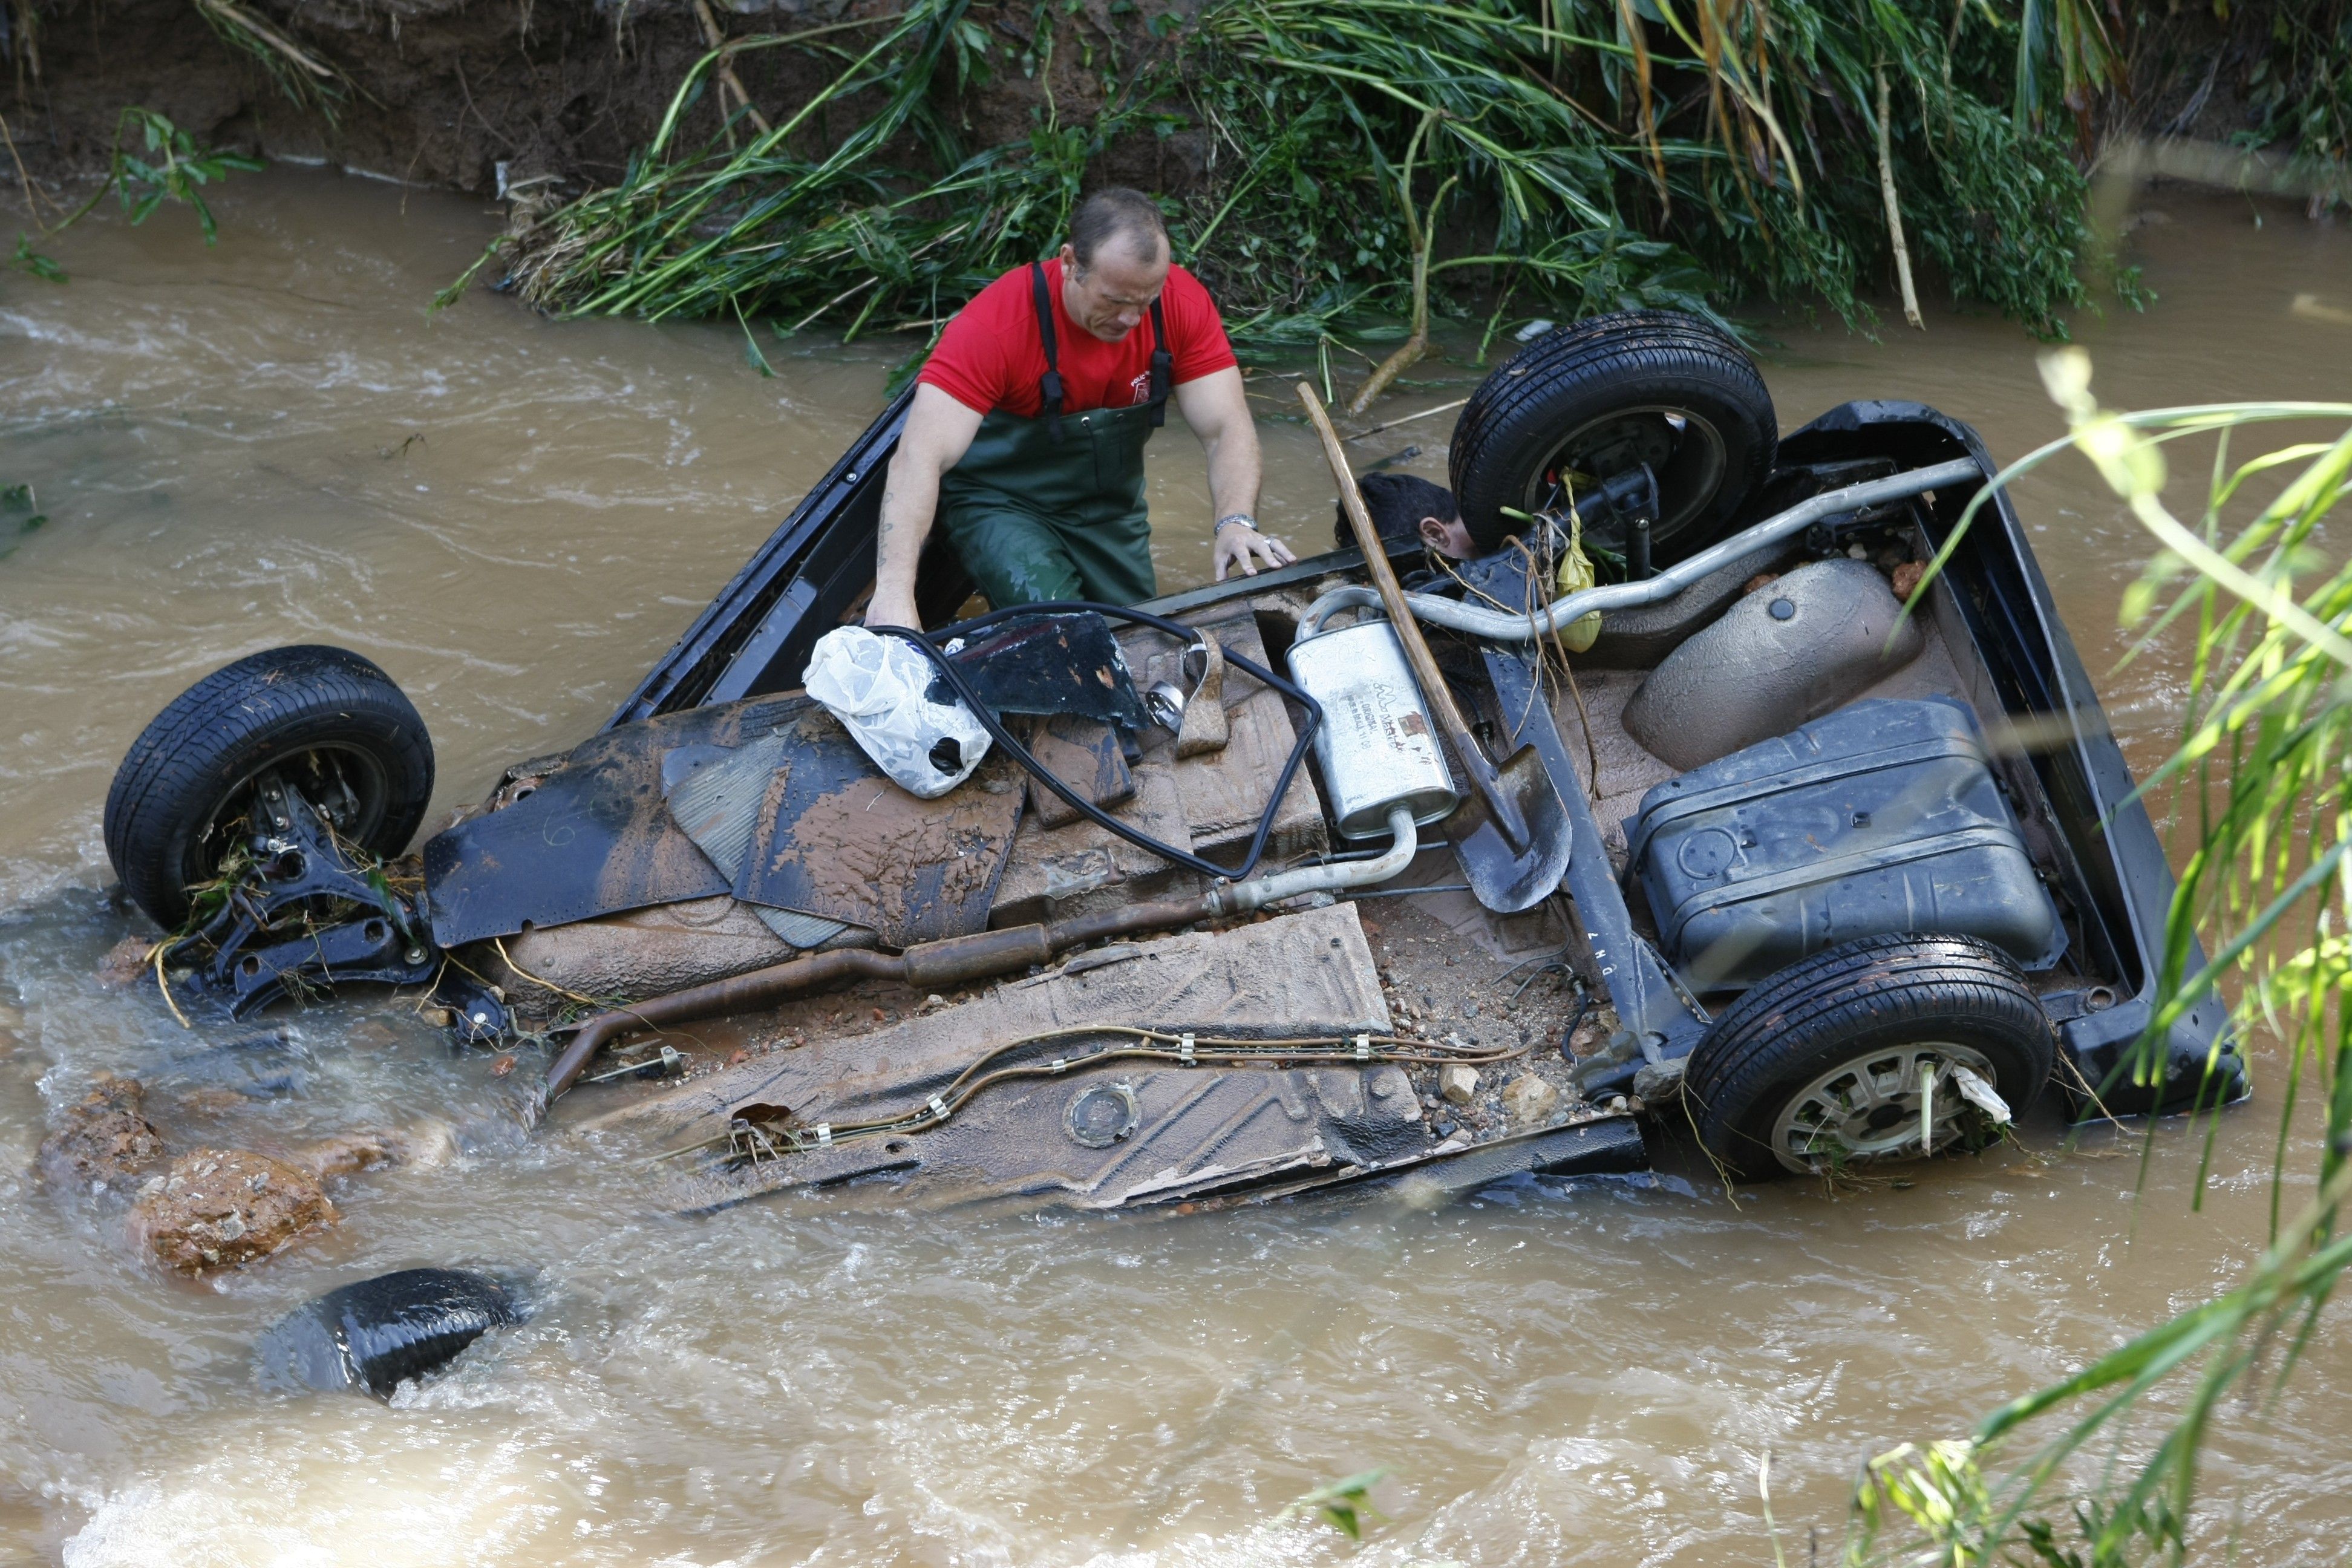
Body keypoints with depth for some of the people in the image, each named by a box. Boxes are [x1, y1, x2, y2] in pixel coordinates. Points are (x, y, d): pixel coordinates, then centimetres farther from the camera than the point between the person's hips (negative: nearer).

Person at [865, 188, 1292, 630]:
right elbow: (920, 457, -39)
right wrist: (895, 590, -52)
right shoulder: (998, 323, -32)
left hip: (1110, 507, 5)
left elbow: (1226, 428, -19)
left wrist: (1236, 523, -40)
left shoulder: (1182, 304, -19)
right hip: (1001, 504, -4)